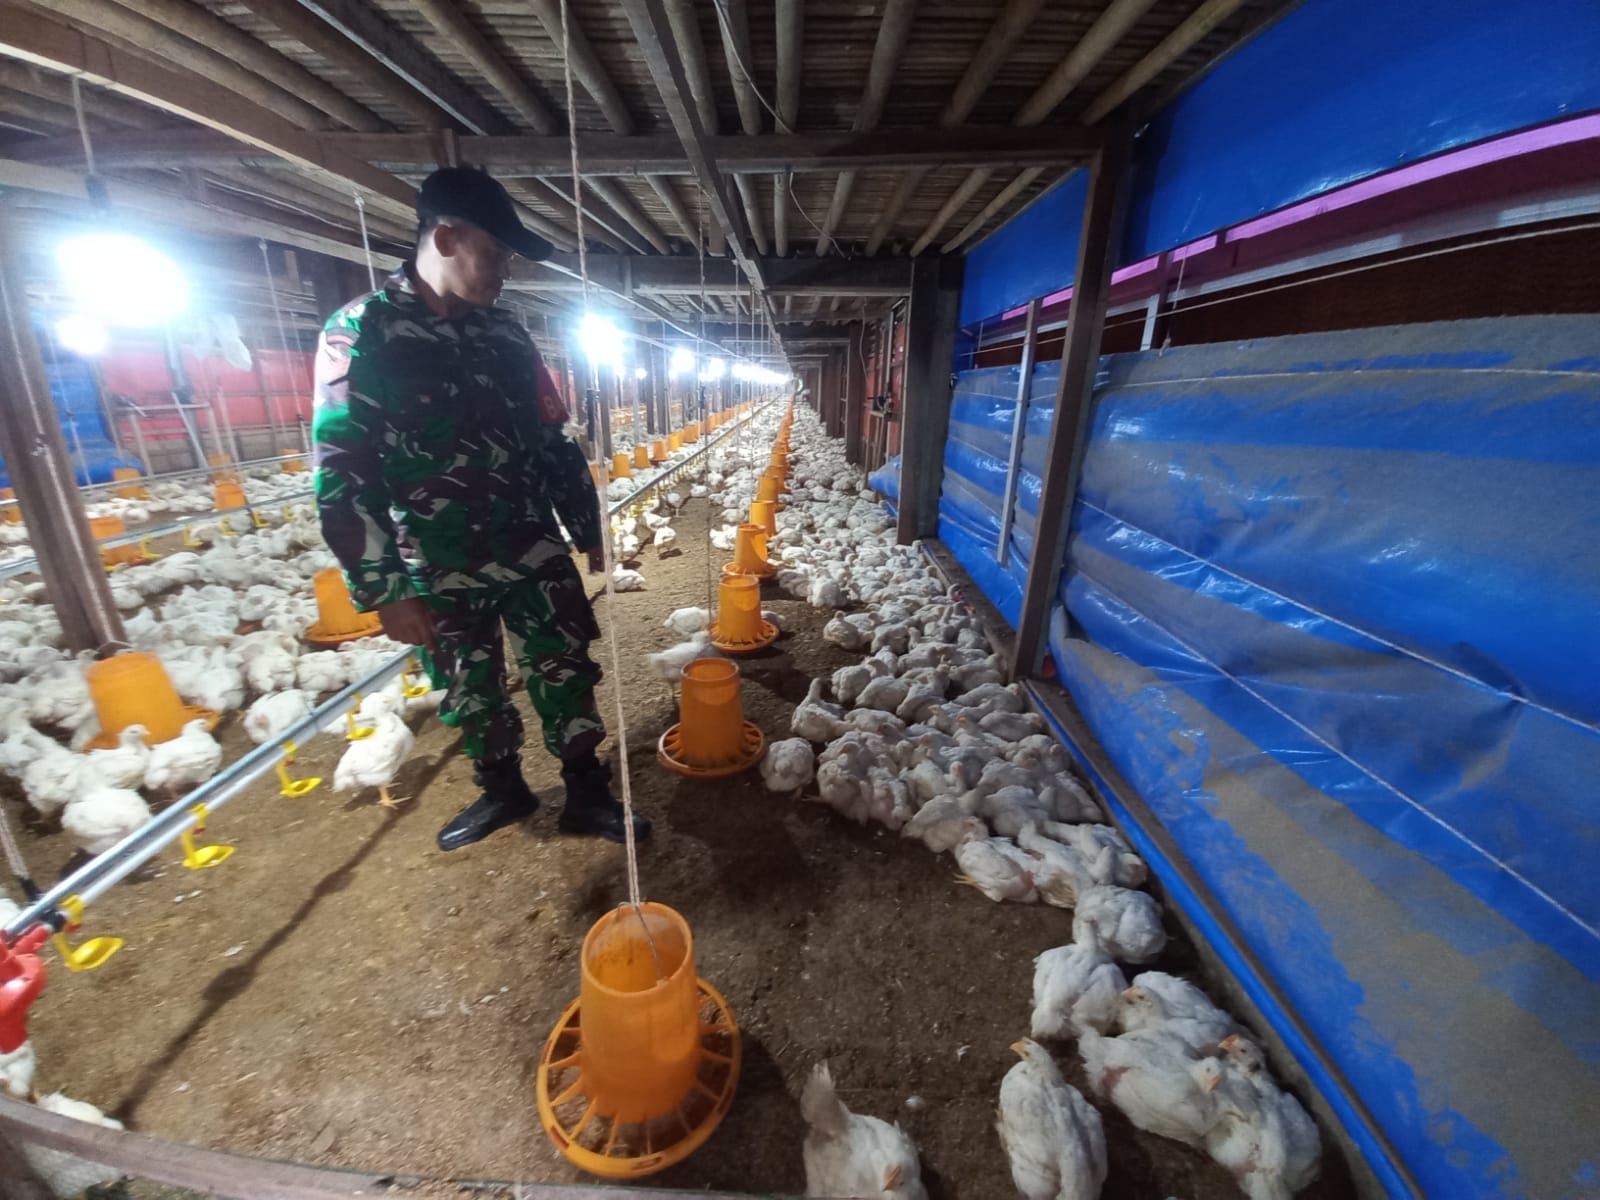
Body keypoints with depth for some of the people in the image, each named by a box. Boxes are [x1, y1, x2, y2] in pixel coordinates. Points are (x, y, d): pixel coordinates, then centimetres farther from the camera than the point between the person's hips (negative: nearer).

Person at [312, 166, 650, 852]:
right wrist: (385, 590, -13)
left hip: (536, 555, 3)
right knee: (471, 695, 14)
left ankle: (588, 795, 24)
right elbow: (343, 475, -10)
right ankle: (501, 791, 37)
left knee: (566, 676, 7)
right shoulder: (362, 331, -6)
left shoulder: (506, 335, 7)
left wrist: (587, 529, 14)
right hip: (441, 574, -2)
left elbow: (553, 443, 12)